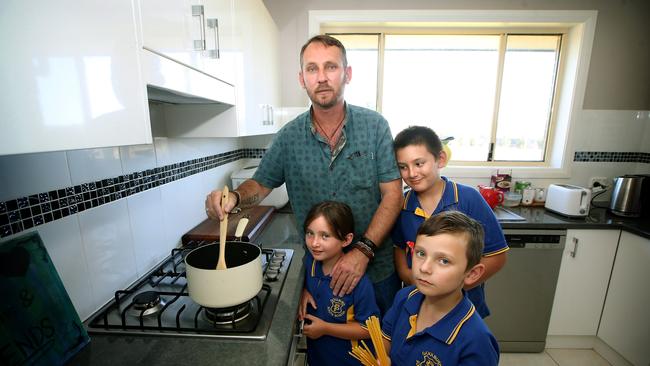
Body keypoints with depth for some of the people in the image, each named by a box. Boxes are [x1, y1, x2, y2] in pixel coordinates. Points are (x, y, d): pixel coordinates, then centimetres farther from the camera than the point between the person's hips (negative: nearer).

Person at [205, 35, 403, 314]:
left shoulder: (374, 126, -9)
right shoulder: (289, 137, -6)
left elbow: (392, 194, -11)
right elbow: (260, 184, 4)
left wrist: (363, 250, -21)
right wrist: (234, 196, -18)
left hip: (376, 267, 0)